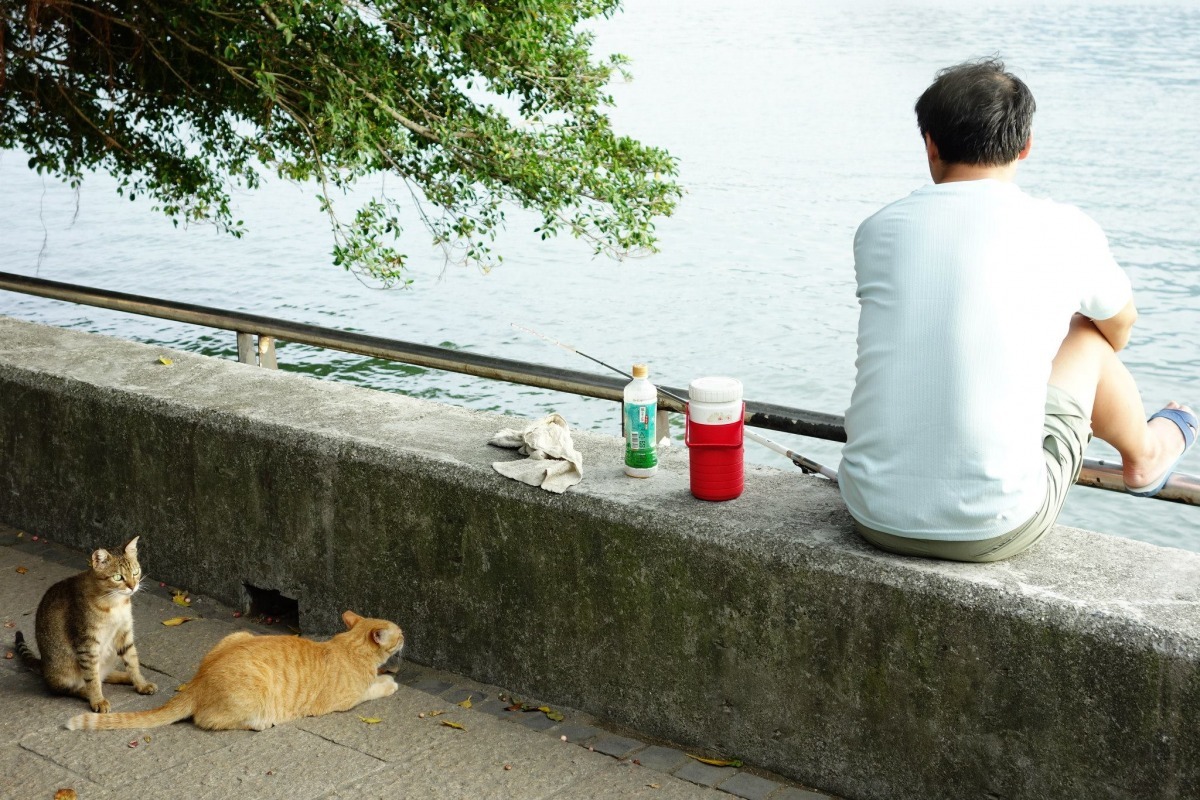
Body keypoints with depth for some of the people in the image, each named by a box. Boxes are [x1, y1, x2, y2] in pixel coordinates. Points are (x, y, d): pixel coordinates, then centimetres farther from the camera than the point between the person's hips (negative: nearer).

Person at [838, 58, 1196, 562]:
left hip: (873, 517, 3)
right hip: (992, 532, -3)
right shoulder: (1063, 232, -4)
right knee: (1088, 337, 22)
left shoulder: (877, 231, 2)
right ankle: (1144, 456, 53)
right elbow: (1120, 322, 19)